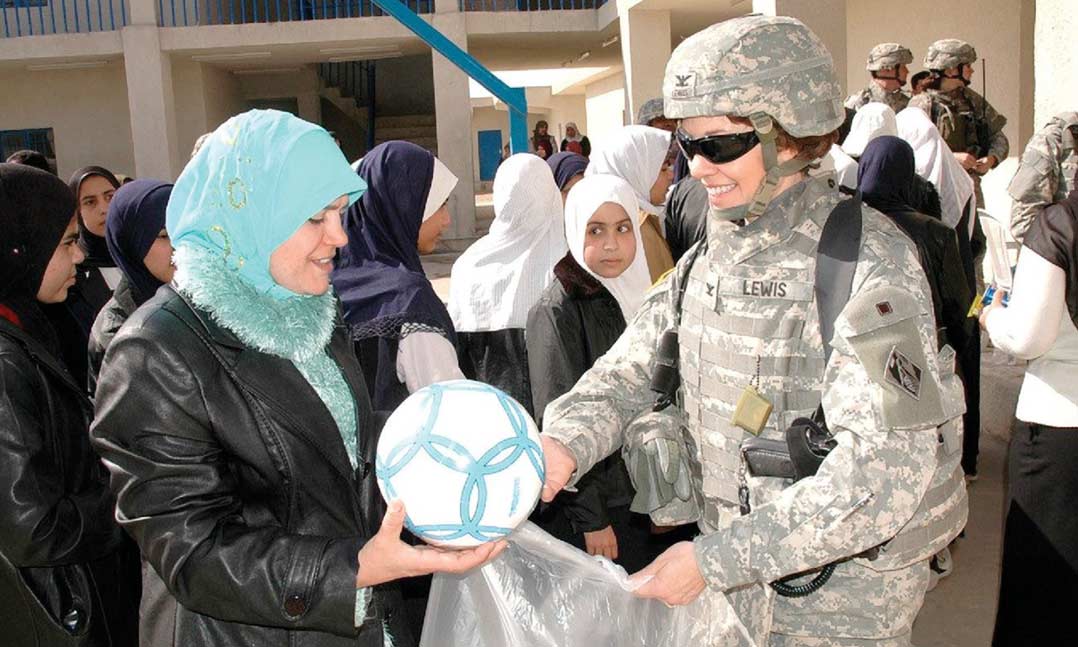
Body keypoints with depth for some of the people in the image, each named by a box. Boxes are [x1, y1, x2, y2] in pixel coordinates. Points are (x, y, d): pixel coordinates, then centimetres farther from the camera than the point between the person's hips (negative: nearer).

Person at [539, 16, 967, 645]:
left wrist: (715, 559, -27)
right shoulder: (709, 259, 2)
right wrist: (564, 444, -18)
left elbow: (888, 468, -26)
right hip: (734, 576, 6)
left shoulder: (869, 258, -20)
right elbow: (629, 370, 3)